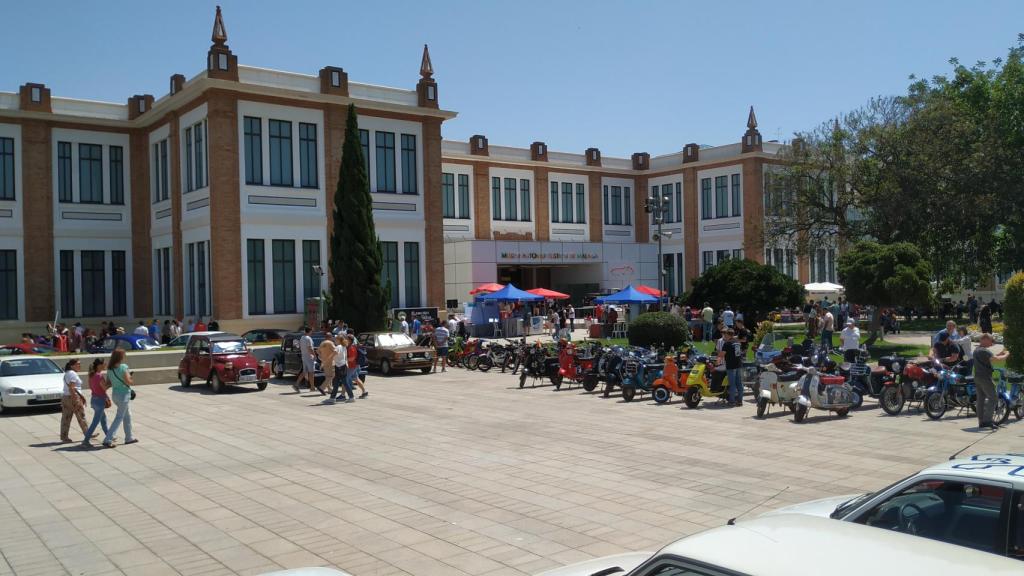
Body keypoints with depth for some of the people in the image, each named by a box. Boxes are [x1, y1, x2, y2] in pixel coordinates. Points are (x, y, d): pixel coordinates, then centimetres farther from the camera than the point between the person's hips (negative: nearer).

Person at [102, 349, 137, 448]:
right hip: (124, 395, -8)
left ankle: (129, 437, 30)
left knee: (127, 416, 21)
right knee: (119, 418, -1)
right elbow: (128, 381, -20)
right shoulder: (123, 367, -18)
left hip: (115, 394, 8)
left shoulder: (109, 369, 3)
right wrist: (132, 382, 1)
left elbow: (107, 383, 5)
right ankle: (107, 440, -5)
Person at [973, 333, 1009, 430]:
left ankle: (981, 422, 11)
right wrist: (1006, 355, -7)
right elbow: (996, 359, -24)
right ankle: (987, 420, -12)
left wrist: (1000, 353, 15)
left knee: (981, 399, 10)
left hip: (977, 377, 10)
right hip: (985, 378, -10)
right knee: (992, 398, -6)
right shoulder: (984, 351, -15)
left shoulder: (976, 350, 16)